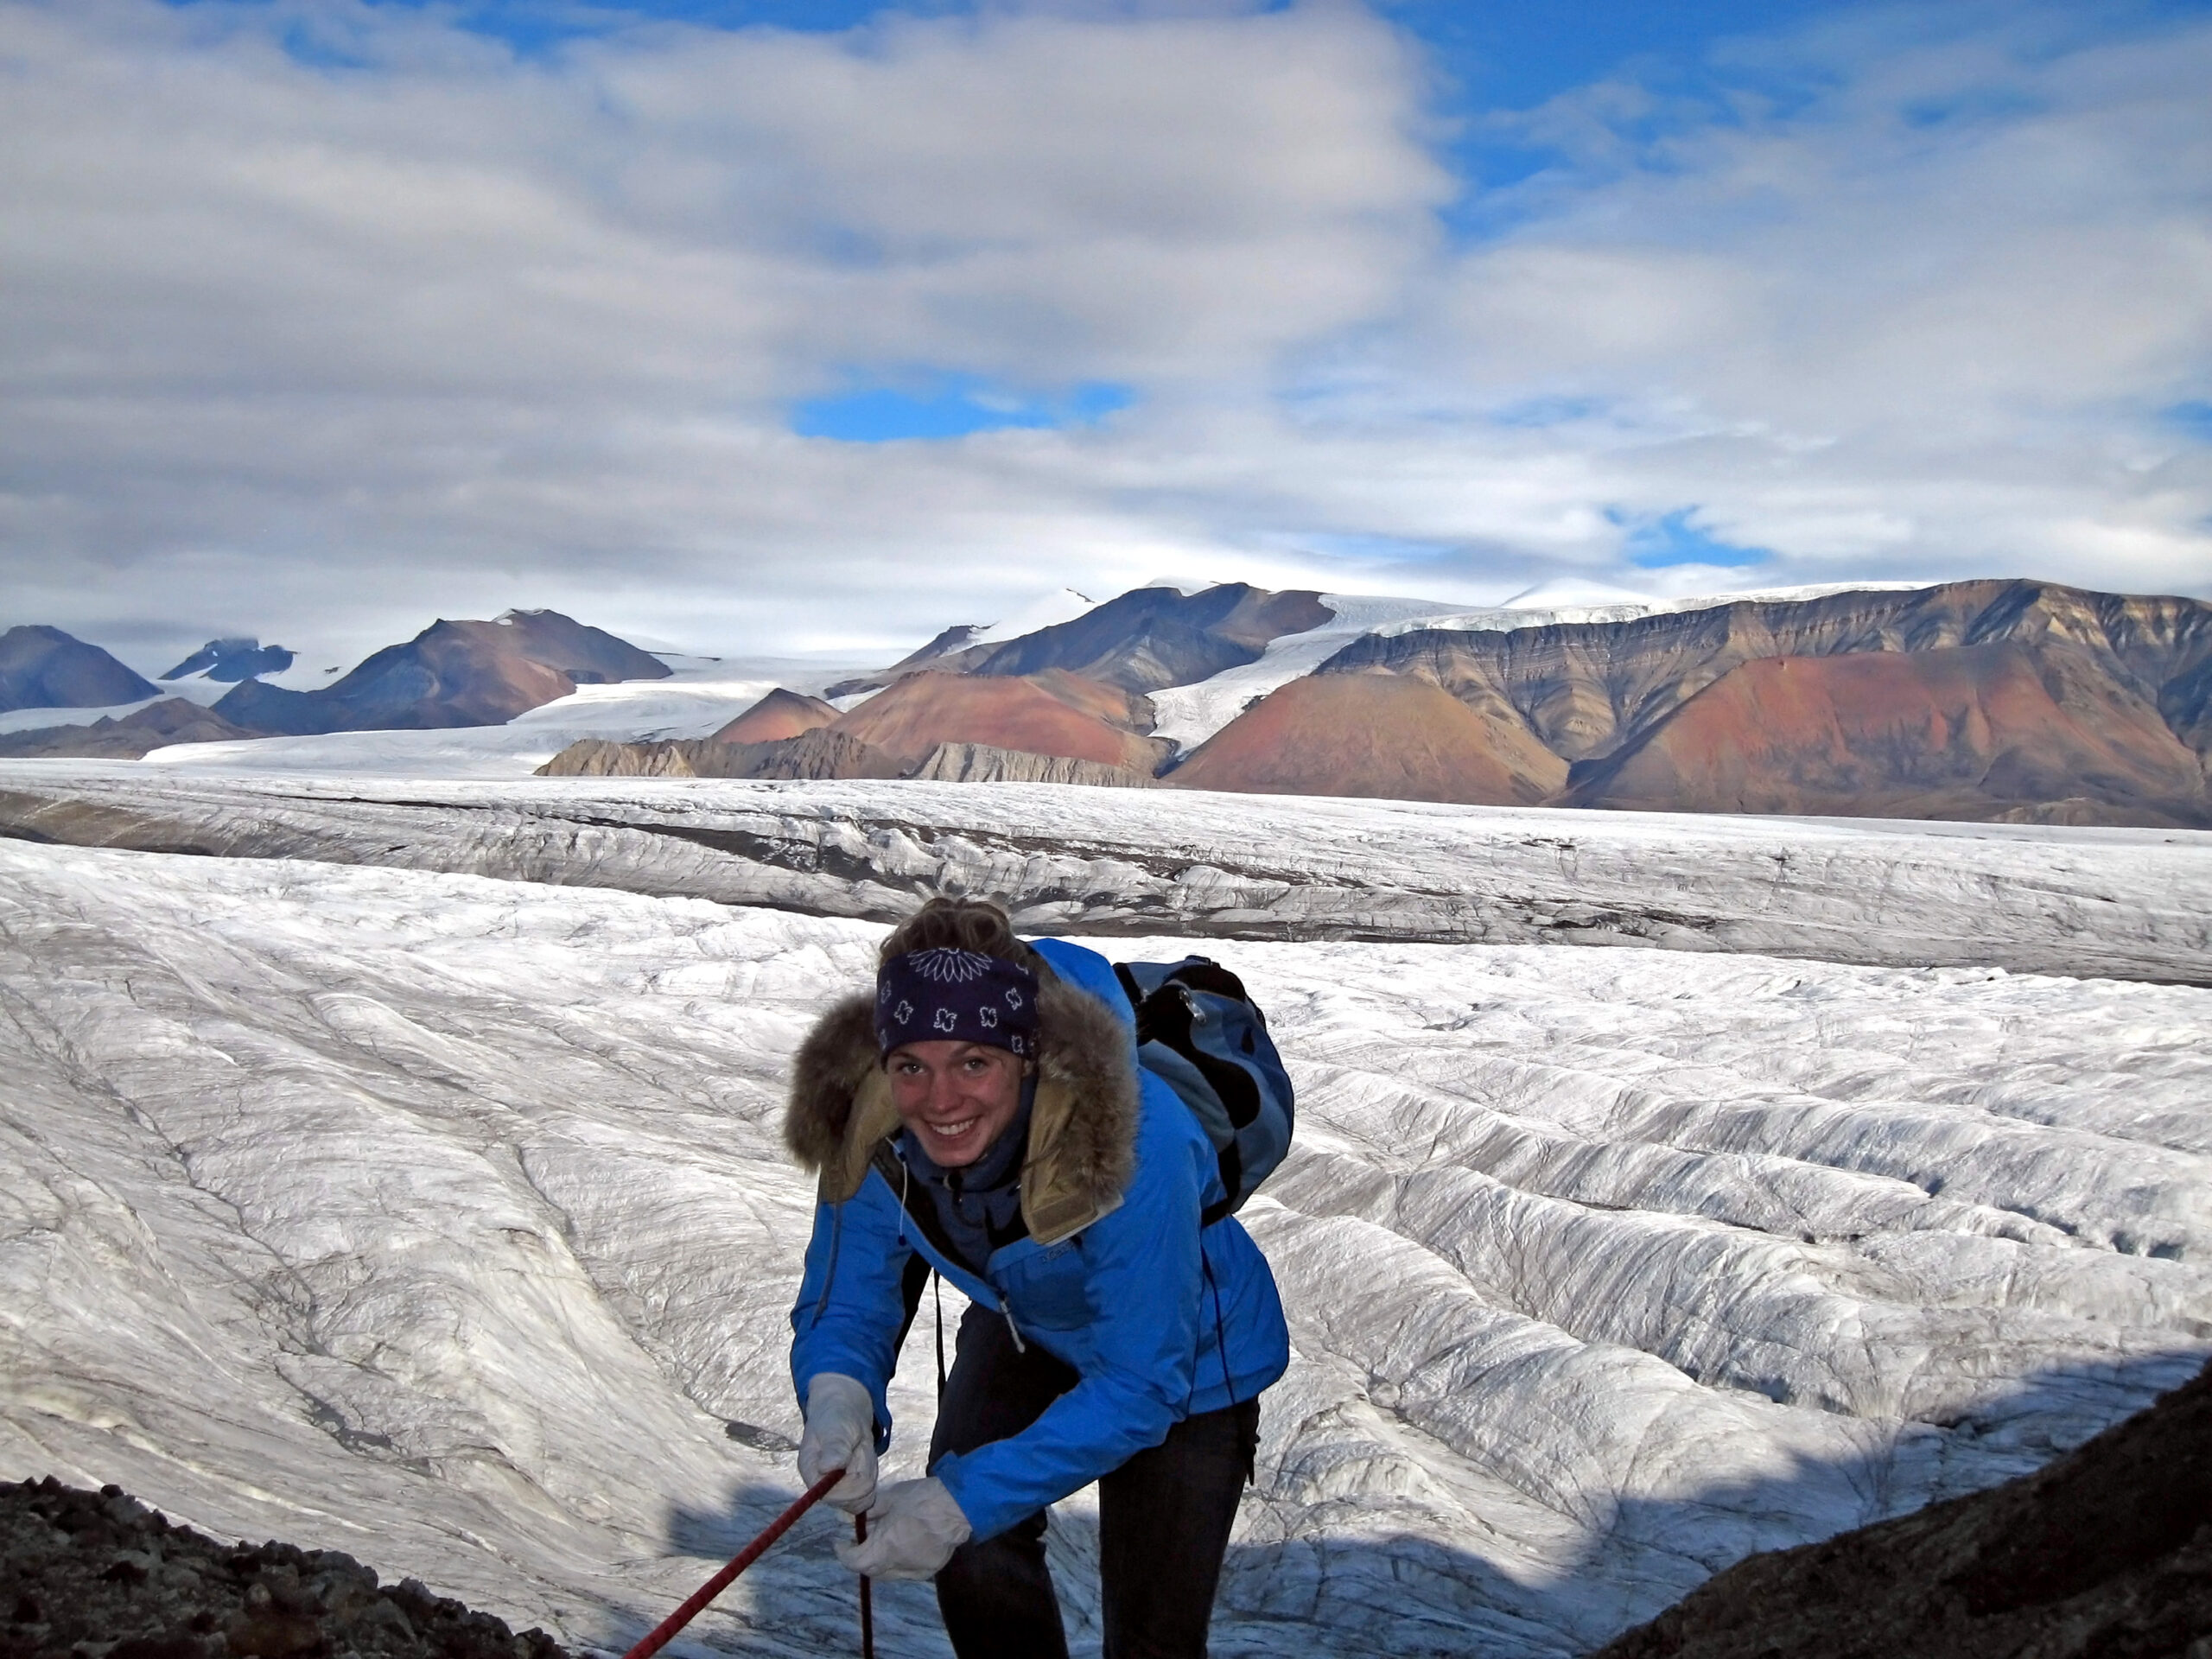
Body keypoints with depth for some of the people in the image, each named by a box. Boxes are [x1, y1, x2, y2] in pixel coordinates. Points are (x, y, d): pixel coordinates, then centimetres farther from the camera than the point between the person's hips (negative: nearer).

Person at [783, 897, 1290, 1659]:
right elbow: (845, 1305, -16)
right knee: (972, 1563, -8)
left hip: (1187, 1361, -3)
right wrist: (837, 1394, -41)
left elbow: (1140, 1385, -36)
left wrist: (962, 1499, -41)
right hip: (1026, 1329, 4)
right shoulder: (870, 1140, -28)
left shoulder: (1136, 1145, -42)